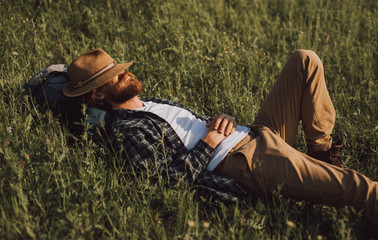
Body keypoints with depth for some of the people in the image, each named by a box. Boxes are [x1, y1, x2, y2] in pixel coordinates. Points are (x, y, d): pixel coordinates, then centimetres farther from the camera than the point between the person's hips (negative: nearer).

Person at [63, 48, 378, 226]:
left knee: (305, 61, 4)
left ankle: (322, 151, 5)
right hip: (242, 162, -10)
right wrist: (209, 144, -11)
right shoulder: (124, 129, -5)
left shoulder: (153, 103, 24)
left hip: (255, 134, 10)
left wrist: (223, 120, 1)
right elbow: (168, 176, -16)